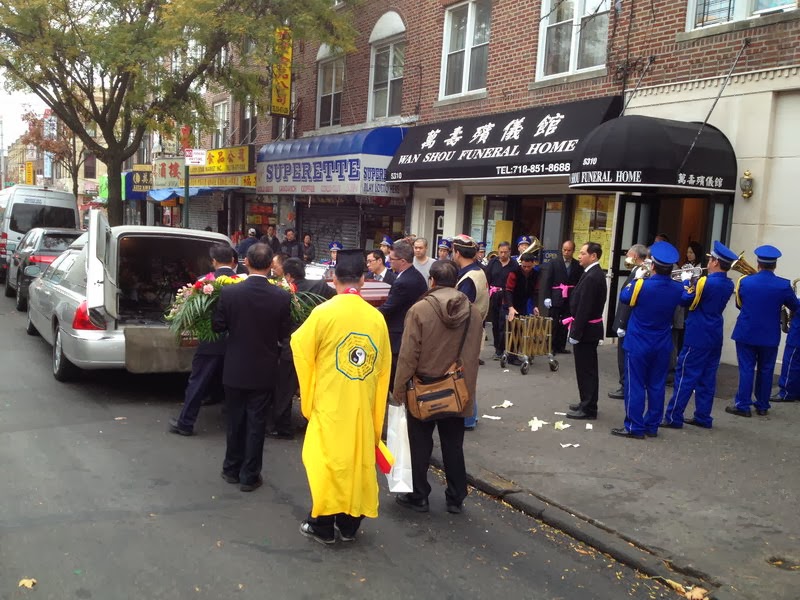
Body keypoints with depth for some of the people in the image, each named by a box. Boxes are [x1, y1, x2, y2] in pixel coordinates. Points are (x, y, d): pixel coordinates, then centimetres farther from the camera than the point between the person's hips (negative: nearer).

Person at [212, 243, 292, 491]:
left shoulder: (229, 292, -14)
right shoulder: (282, 297, -14)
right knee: (256, 424, 9)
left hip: (235, 370, 1)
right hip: (264, 371, -1)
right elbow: (284, 334, -3)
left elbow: (217, 326, -4)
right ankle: (249, 475, 17)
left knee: (235, 421, 17)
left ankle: (232, 469, 30)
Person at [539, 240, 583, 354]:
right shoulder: (554, 263, 1)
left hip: (570, 300, 2)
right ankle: (551, 347, 6)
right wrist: (547, 297, -10)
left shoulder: (578, 265, 5)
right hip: (555, 299, -2)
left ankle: (561, 346, 14)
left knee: (565, 324, 5)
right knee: (554, 324, 0)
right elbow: (547, 281, -3)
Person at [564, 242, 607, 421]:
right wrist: (575, 329, 16)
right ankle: (587, 404, 27)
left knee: (586, 370, -3)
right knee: (588, 369, 17)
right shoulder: (595, 274, 11)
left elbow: (584, 309, -23)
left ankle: (588, 409, 5)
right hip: (590, 328, 10)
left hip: (586, 330, -10)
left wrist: (575, 333, -20)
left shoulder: (591, 277, -21)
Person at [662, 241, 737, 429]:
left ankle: (673, 417, 0)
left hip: (698, 337, -7)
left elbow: (685, 300, -10)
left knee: (685, 376, -3)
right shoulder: (728, 285, 5)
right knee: (707, 378, 12)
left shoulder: (706, 282, -18)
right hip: (715, 337, 7)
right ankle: (703, 417, 18)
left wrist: (686, 281, 3)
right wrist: (693, 283, 6)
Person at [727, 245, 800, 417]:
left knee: (746, 369, 4)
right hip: (769, 336, 0)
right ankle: (762, 406, 20)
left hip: (746, 333, 0)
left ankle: (743, 406, 4)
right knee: (765, 370, 12)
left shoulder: (745, 281, -8)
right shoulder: (784, 285, -10)